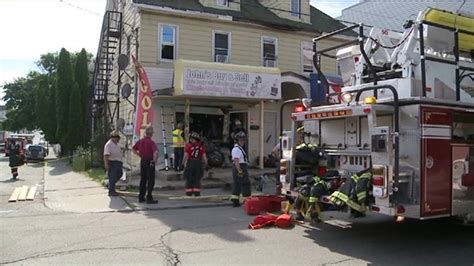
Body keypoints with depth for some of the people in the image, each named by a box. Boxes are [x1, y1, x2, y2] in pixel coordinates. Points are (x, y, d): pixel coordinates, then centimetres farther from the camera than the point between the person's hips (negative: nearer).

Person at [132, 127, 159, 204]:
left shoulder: (140, 141, 6)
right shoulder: (151, 142, -15)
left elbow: (133, 149, 16)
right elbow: (155, 152, -30)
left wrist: (140, 155, 14)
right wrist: (154, 160, -17)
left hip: (142, 161, 7)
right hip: (149, 162, -7)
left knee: (142, 180, 15)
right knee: (150, 181, 0)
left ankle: (141, 197, 20)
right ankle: (149, 198, 0)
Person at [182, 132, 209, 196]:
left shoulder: (189, 146, -7)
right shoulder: (201, 146, 2)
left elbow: (186, 156, -10)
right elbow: (204, 156, 1)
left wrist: (183, 163, -1)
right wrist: (206, 164, 8)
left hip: (190, 163, -2)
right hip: (199, 164, 2)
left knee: (189, 179, 8)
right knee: (197, 179, 10)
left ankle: (189, 193, 9)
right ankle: (197, 193, 10)